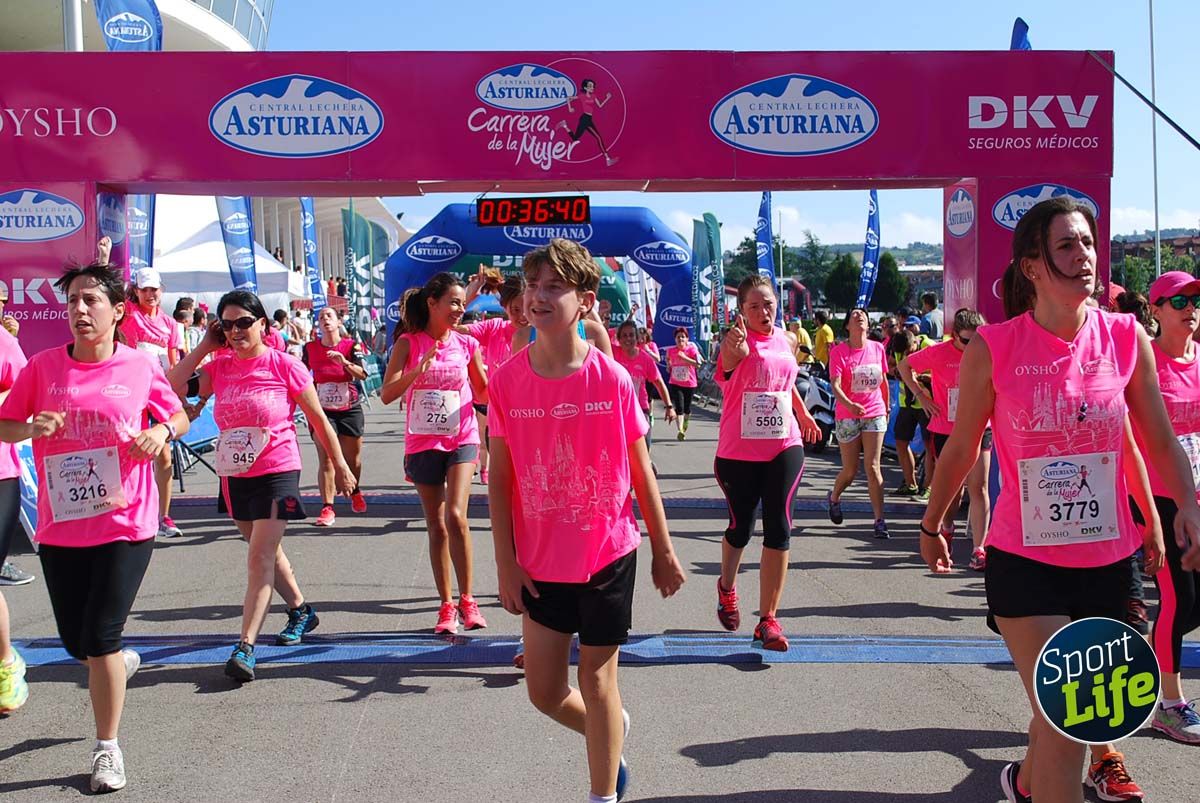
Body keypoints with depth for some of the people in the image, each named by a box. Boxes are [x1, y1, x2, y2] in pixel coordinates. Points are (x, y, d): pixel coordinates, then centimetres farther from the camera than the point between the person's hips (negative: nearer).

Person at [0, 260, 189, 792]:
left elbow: (179, 416, 11)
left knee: (100, 638, -4)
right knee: (76, 642, 12)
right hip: (60, 525, 3)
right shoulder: (43, 366, 0)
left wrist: (161, 432, -11)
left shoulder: (141, 366, -3)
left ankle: (107, 747, 16)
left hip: (126, 523, -3)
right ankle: (121, 661, 50)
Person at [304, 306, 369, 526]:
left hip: (350, 409, 0)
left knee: (353, 458, 12)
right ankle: (327, 508, -11)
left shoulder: (351, 346, -3)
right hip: (322, 409, 0)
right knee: (326, 458, -11)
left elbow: (362, 374, -13)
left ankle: (355, 491, 41)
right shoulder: (310, 348, 2)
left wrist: (344, 361, -26)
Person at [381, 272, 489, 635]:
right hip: (423, 442, 0)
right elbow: (387, 394, -10)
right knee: (437, 526, 6)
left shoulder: (467, 344, 3)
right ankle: (447, 605, 17)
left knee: (455, 515, -18)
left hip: (462, 439, 0)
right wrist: (420, 368, -23)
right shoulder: (409, 343, -3)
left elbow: (484, 393, 14)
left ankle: (467, 599, -5)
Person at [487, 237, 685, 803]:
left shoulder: (612, 379, -11)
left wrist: (663, 551, 3)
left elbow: (641, 472, -2)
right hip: (540, 563, 3)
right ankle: (610, 732, 43)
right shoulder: (507, 380, -7)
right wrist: (506, 563, -3)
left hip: (607, 554, -2)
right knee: (545, 692, 10)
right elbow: (499, 479, -1)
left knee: (596, 679, 8)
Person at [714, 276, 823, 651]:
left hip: (784, 448, 3)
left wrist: (804, 415, 27)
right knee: (740, 527, 10)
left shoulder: (787, 340, 6)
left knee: (778, 529, -4)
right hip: (738, 452, -3)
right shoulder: (738, 339, -11)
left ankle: (768, 619, 0)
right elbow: (730, 360, -37)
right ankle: (727, 587, 41)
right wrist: (734, 349, -59)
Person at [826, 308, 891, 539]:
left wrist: (887, 408, 22)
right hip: (847, 416, -2)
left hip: (874, 415, 2)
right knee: (850, 471, 6)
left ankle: (880, 520, -2)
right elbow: (835, 384, -18)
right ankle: (833, 498, 37)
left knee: (873, 467, -5)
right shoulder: (839, 351, -7)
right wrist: (849, 405, -34)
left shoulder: (878, 348, 4)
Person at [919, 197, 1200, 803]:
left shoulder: (1126, 337, -4)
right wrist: (931, 524, 10)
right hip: (1025, 562, -3)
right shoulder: (992, 348, -11)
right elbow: (961, 447, 1)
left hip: (1109, 559, 3)